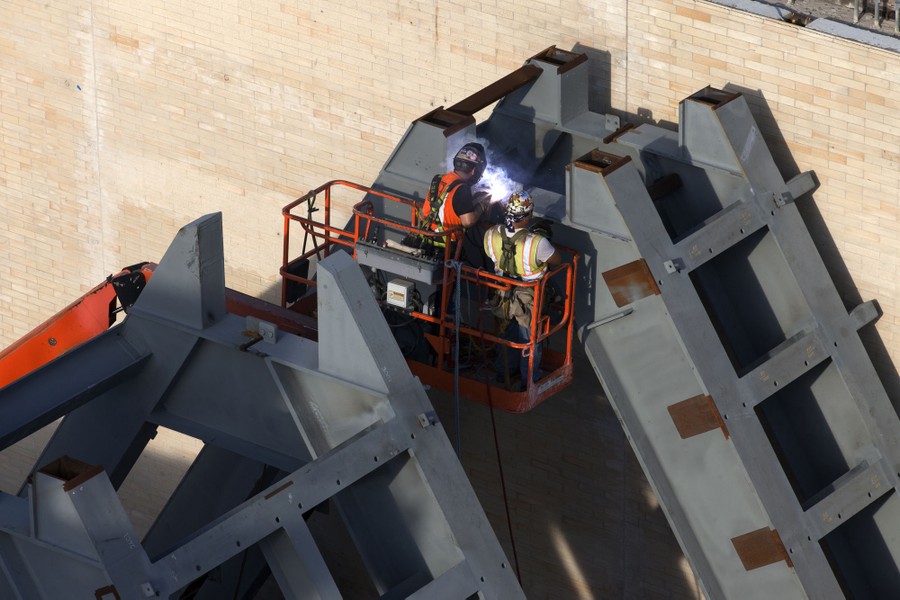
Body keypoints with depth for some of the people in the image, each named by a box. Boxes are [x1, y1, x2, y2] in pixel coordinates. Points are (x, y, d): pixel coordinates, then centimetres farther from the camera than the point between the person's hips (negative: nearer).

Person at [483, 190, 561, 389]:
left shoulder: (491, 235, -21)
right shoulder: (537, 243, -36)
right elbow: (558, 259, -18)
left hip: (503, 295, 4)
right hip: (529, 298, -4)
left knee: (508, 332, 30)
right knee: (530, 339, 21)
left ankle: (504, 372, 49)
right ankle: (529, 379, 39)